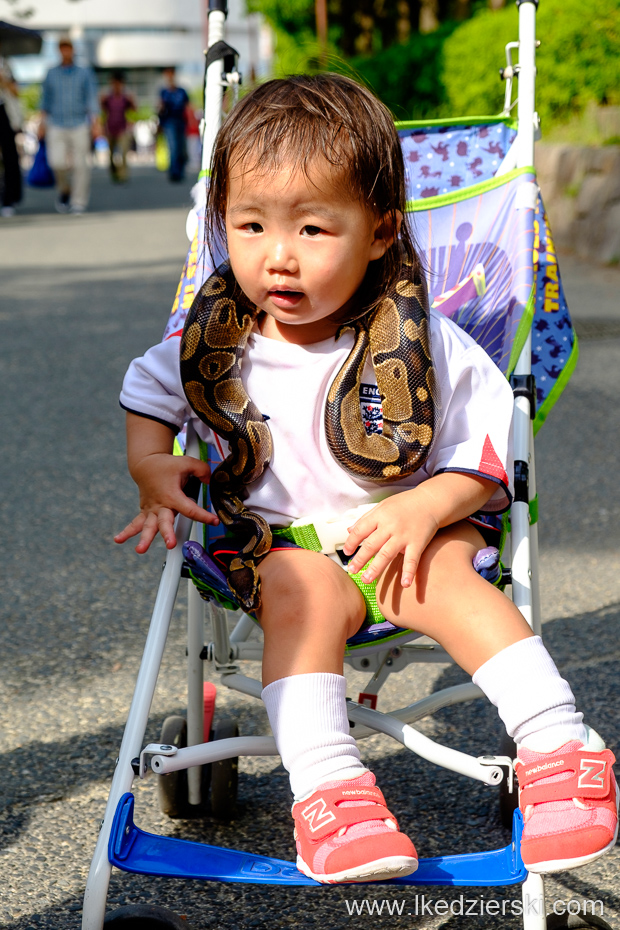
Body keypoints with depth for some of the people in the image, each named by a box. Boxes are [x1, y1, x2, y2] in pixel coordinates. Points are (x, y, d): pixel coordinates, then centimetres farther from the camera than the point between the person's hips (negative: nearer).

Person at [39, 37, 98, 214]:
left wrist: (94, 123, -9)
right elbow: (46, 100, 17)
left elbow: (92, 100, 2)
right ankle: (64, 190, 12)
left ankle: (79, 202, 2)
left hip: (79, 125, -1)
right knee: (57, 162, -15)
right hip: (56, 126, 1)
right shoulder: (51, 74, 11)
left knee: (80, 165, -6)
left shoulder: (84, 73, 6)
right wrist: (42, 123, 8)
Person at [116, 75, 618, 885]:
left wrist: (426, 507, -21)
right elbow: (149, 392, 18)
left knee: (449, 580, -31)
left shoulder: (422, 343, -9)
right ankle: (326, 787, -38)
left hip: (403, 529, -1)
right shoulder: (217, 341, -1)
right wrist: (150, 468, 0)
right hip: (278, 538, 1)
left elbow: (483, 456, -3)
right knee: (303, 589, -31)